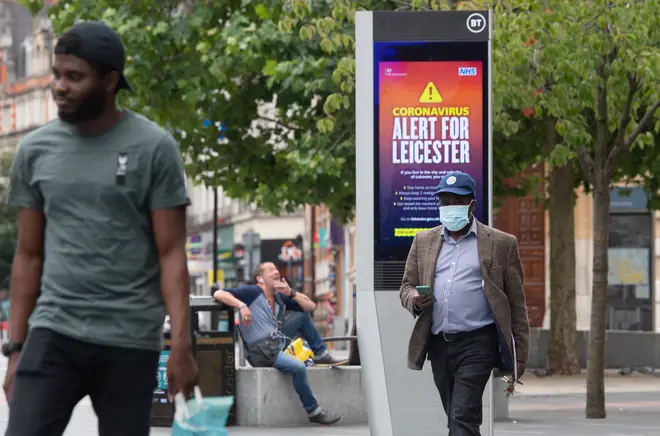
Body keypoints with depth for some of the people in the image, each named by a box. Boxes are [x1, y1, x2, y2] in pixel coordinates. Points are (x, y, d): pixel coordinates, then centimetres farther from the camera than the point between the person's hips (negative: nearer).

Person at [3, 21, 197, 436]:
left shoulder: (154, 148, -3)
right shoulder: (36, 150, 7)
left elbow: (172, 253, -4)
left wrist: (182, 344, -12)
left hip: (130, 341, -2)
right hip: (53, 332, 2)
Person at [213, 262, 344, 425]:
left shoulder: (280, 297, 12)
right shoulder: (252, 292, -9)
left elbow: (310, 306, 9)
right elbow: (218, 294, -17)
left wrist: (291, 293, -6)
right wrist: (242, 305, -31)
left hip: (277, 341, 8)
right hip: (261, 352, -8)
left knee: (303, 315, 9)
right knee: (298, 367, -27)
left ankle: (321, 354, 12)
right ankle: (314, 412, -14)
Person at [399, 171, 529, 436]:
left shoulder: (501, 244, 1)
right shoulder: (424, 241, 13)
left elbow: (516, 303, 2)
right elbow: (406, 286, 16)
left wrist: (520, 354, -2)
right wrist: (415, 300, -9)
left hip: (477, 344, -5)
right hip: (438, 344, 5)